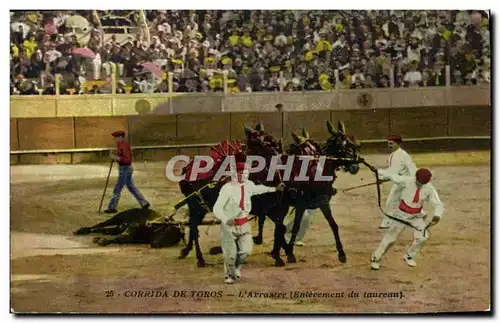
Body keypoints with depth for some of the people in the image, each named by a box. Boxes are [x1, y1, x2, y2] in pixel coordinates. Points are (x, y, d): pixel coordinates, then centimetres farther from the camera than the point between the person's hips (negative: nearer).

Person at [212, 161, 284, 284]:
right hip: (229, 225, -5)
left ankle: (236, 268, 29)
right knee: (230, 253, -1)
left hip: (243, 224, 5)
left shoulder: (249, 185, -2)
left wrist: (275, 189, 34)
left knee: (246, 250, -2)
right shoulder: (227, 188, -21)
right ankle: (229, 275, 27)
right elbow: (217, 209, -26)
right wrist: (226, 220, -42)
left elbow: (258, 188, 24)